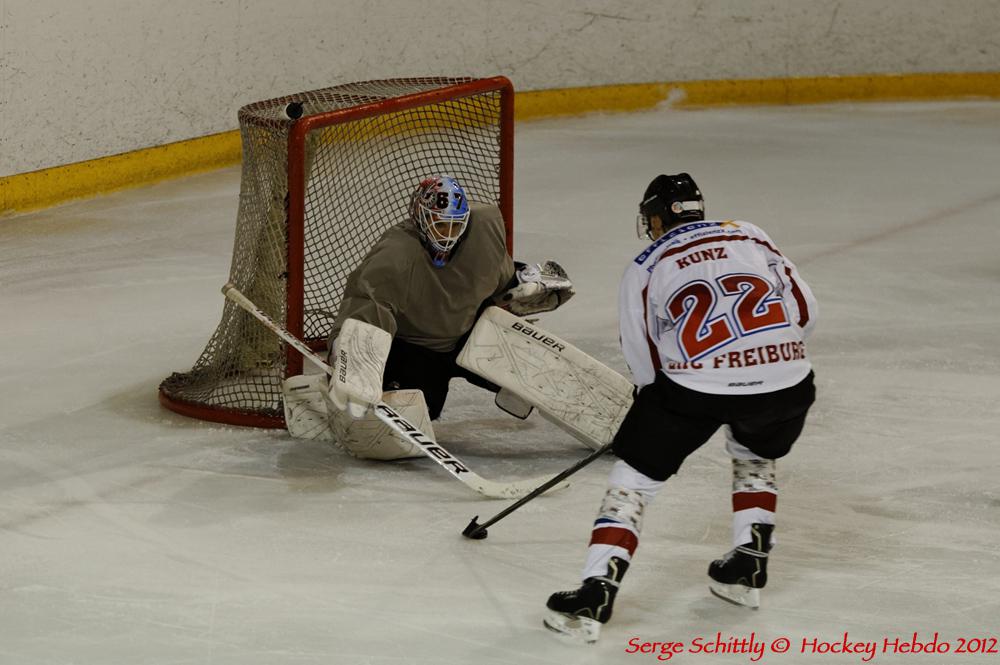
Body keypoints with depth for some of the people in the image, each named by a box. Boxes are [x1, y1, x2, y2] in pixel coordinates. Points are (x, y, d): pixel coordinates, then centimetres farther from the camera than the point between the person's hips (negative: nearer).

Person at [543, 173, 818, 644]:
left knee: (634, 476, 12)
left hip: (697, 382, -3)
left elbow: (645, 369, 16)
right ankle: (746, 568, 32)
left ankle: (595, 595, 0)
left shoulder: (644, 270, 15)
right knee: (755, 453, 36)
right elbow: (803, 311, 19)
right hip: (784, 380, 3)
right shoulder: (750, 236, 22)